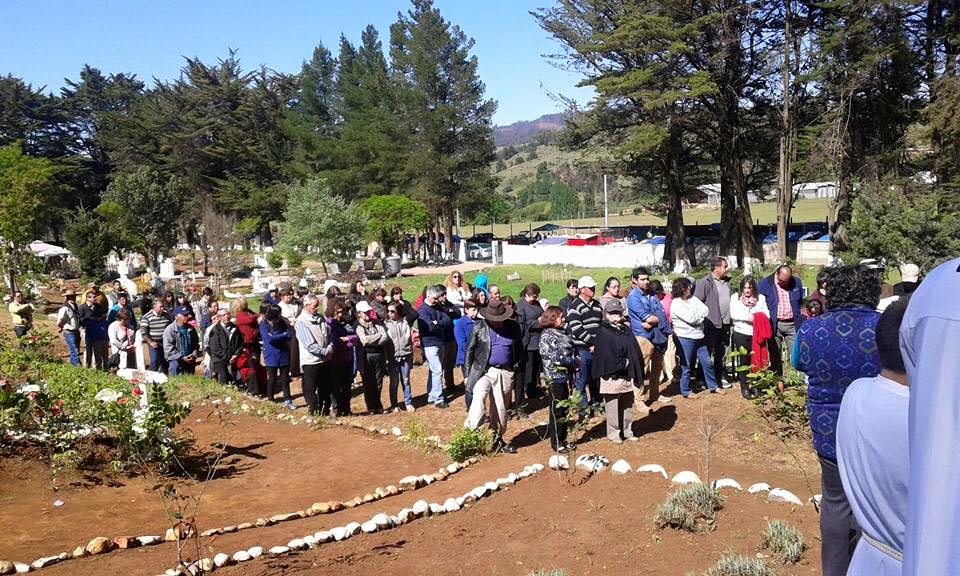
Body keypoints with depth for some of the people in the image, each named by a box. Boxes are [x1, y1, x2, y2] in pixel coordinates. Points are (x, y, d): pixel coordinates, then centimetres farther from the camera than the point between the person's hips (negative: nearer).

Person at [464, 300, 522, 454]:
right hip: (483, 371, -2)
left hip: (505, 373, 2)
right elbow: (469, 351, 2)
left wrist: (515, 367, 7)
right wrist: (468, 374, 0)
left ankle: (497, 439, 22)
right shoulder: (479, 328, -2)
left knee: (500, 408, 8)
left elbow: (519, 349, 14)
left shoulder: (513, 327, 2)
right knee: (478, 399, -23)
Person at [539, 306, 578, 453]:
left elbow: (573, 351, 17)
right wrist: (574, 361, -11)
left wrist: (576, 360, -3)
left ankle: (563, 439, 25)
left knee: (564, 410, 15)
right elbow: (555, 357, -18)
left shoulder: (562, 333, 13)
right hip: (556, 378, -8)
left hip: (567, 377, 8)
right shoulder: (546, 336, -11)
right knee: (556, 411, 1)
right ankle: (556, 443, 10)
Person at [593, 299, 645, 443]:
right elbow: (605, 355, -17)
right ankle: (613, 434, 10)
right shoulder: (603, 332, -9)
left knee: (627, 406, 14)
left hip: (627, 375, 7)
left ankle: (627, 432, 25)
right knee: (612, 408, 0)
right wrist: (623, 363, -11)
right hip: (611, 376, -7)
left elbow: (636, 351, 10)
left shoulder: (626, 330, 12)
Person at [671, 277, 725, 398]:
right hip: (685, 338, -7)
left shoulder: (692, 298, 9)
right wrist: (701, 317, -3)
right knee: (686, 366, 2)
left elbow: (706, 310, 1)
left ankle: (713, 386, 26)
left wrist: (697, 318, -13)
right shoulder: (676, 304, -14)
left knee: (707, 362, 13)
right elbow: (691, 318, -20)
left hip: (698, 336, 7)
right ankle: (686, 391, 14)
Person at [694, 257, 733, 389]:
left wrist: (729, 320, 15)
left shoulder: (727, 282, 13)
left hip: (724, 324, 8)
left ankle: (719, 378, 28)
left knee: (721, 353, 17)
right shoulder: (705, 283, -12)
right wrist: (702, 318, -15)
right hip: (710, 325, -8)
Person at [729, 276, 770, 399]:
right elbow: (733, 314, -5)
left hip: (757, 333, 1)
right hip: (741, 333, -1)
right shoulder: (735, 297, 6)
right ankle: (744, 386, 11)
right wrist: (747, 317, -17)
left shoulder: (761, 298, 9)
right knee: (744, 360, 3)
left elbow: (767, 314, 3)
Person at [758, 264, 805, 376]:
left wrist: (800, 320, 8)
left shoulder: (797, 283, 5)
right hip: (774, 325, -1)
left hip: (792, 324, 1)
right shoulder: (764, 284, -3)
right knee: (775, 358, 6)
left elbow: (801, 303, 16)